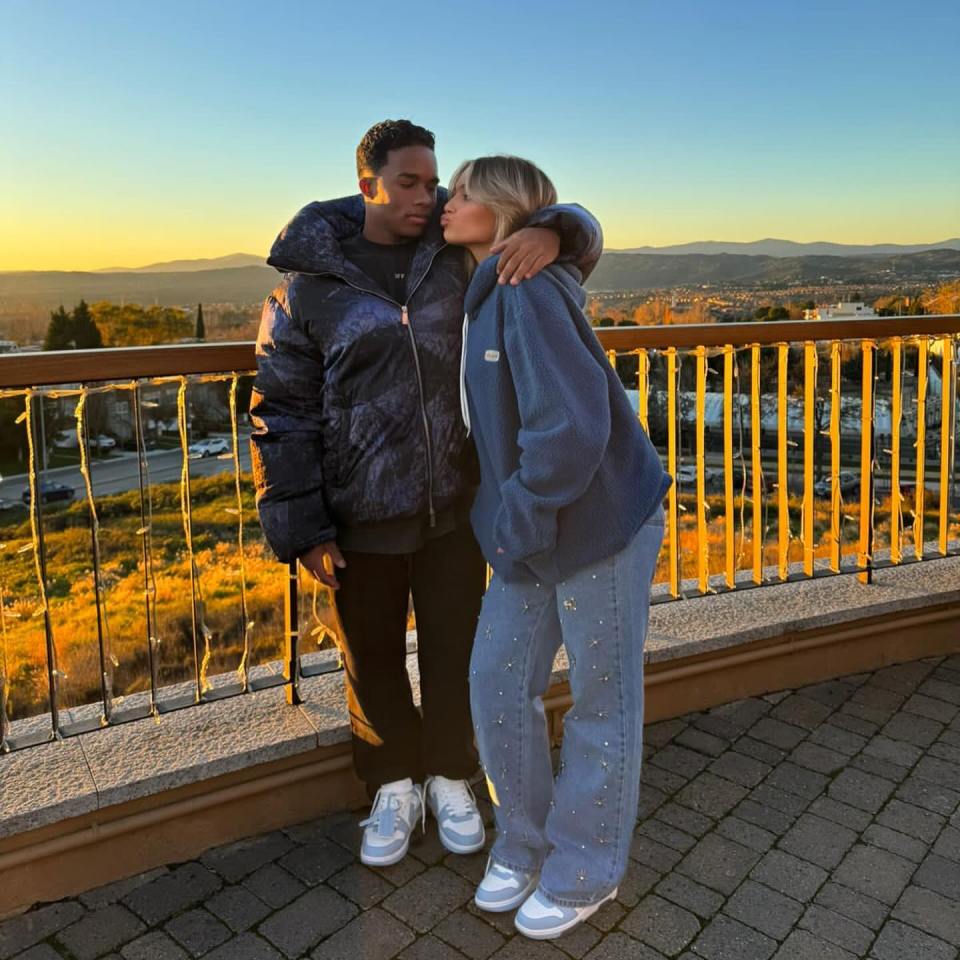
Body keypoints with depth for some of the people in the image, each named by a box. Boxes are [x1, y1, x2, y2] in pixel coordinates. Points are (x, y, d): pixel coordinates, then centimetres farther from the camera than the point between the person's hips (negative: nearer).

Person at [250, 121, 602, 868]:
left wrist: (550, 234, -25)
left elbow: (578, 230, 1)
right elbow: (283, 415, -6)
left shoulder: (462, 253, -1)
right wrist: (303, 531, -9)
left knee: (455, 649, 14)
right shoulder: (309, 288, -7)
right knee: (372, 655, 14)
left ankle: (450, 779, 39)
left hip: (453, 502, 2)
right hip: (359, 517, -1)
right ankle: (395, 789, 38)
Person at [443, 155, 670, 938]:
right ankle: (524, 845, 35)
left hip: (601, 525, -8)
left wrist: (516, 523, -18)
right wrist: (506, 522, 7)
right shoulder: (485, 295, 7)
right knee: (498, 684, 13)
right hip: (533, 534, 8)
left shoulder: (529, 290, -20)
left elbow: (570, 426, -29)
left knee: (601, 705, 10)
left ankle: (584, 873, 30)